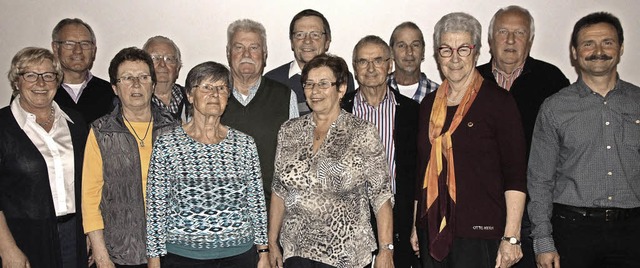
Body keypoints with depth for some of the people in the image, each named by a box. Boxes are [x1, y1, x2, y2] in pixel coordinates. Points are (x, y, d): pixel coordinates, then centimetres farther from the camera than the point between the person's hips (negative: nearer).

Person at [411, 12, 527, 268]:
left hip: (480, 233, -4)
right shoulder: (429, 103, 9)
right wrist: (416, 226, 13)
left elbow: (515, 175, -9)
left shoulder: (498, 100, -6)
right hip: (432, 230, 5)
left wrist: (511, 237, -14)